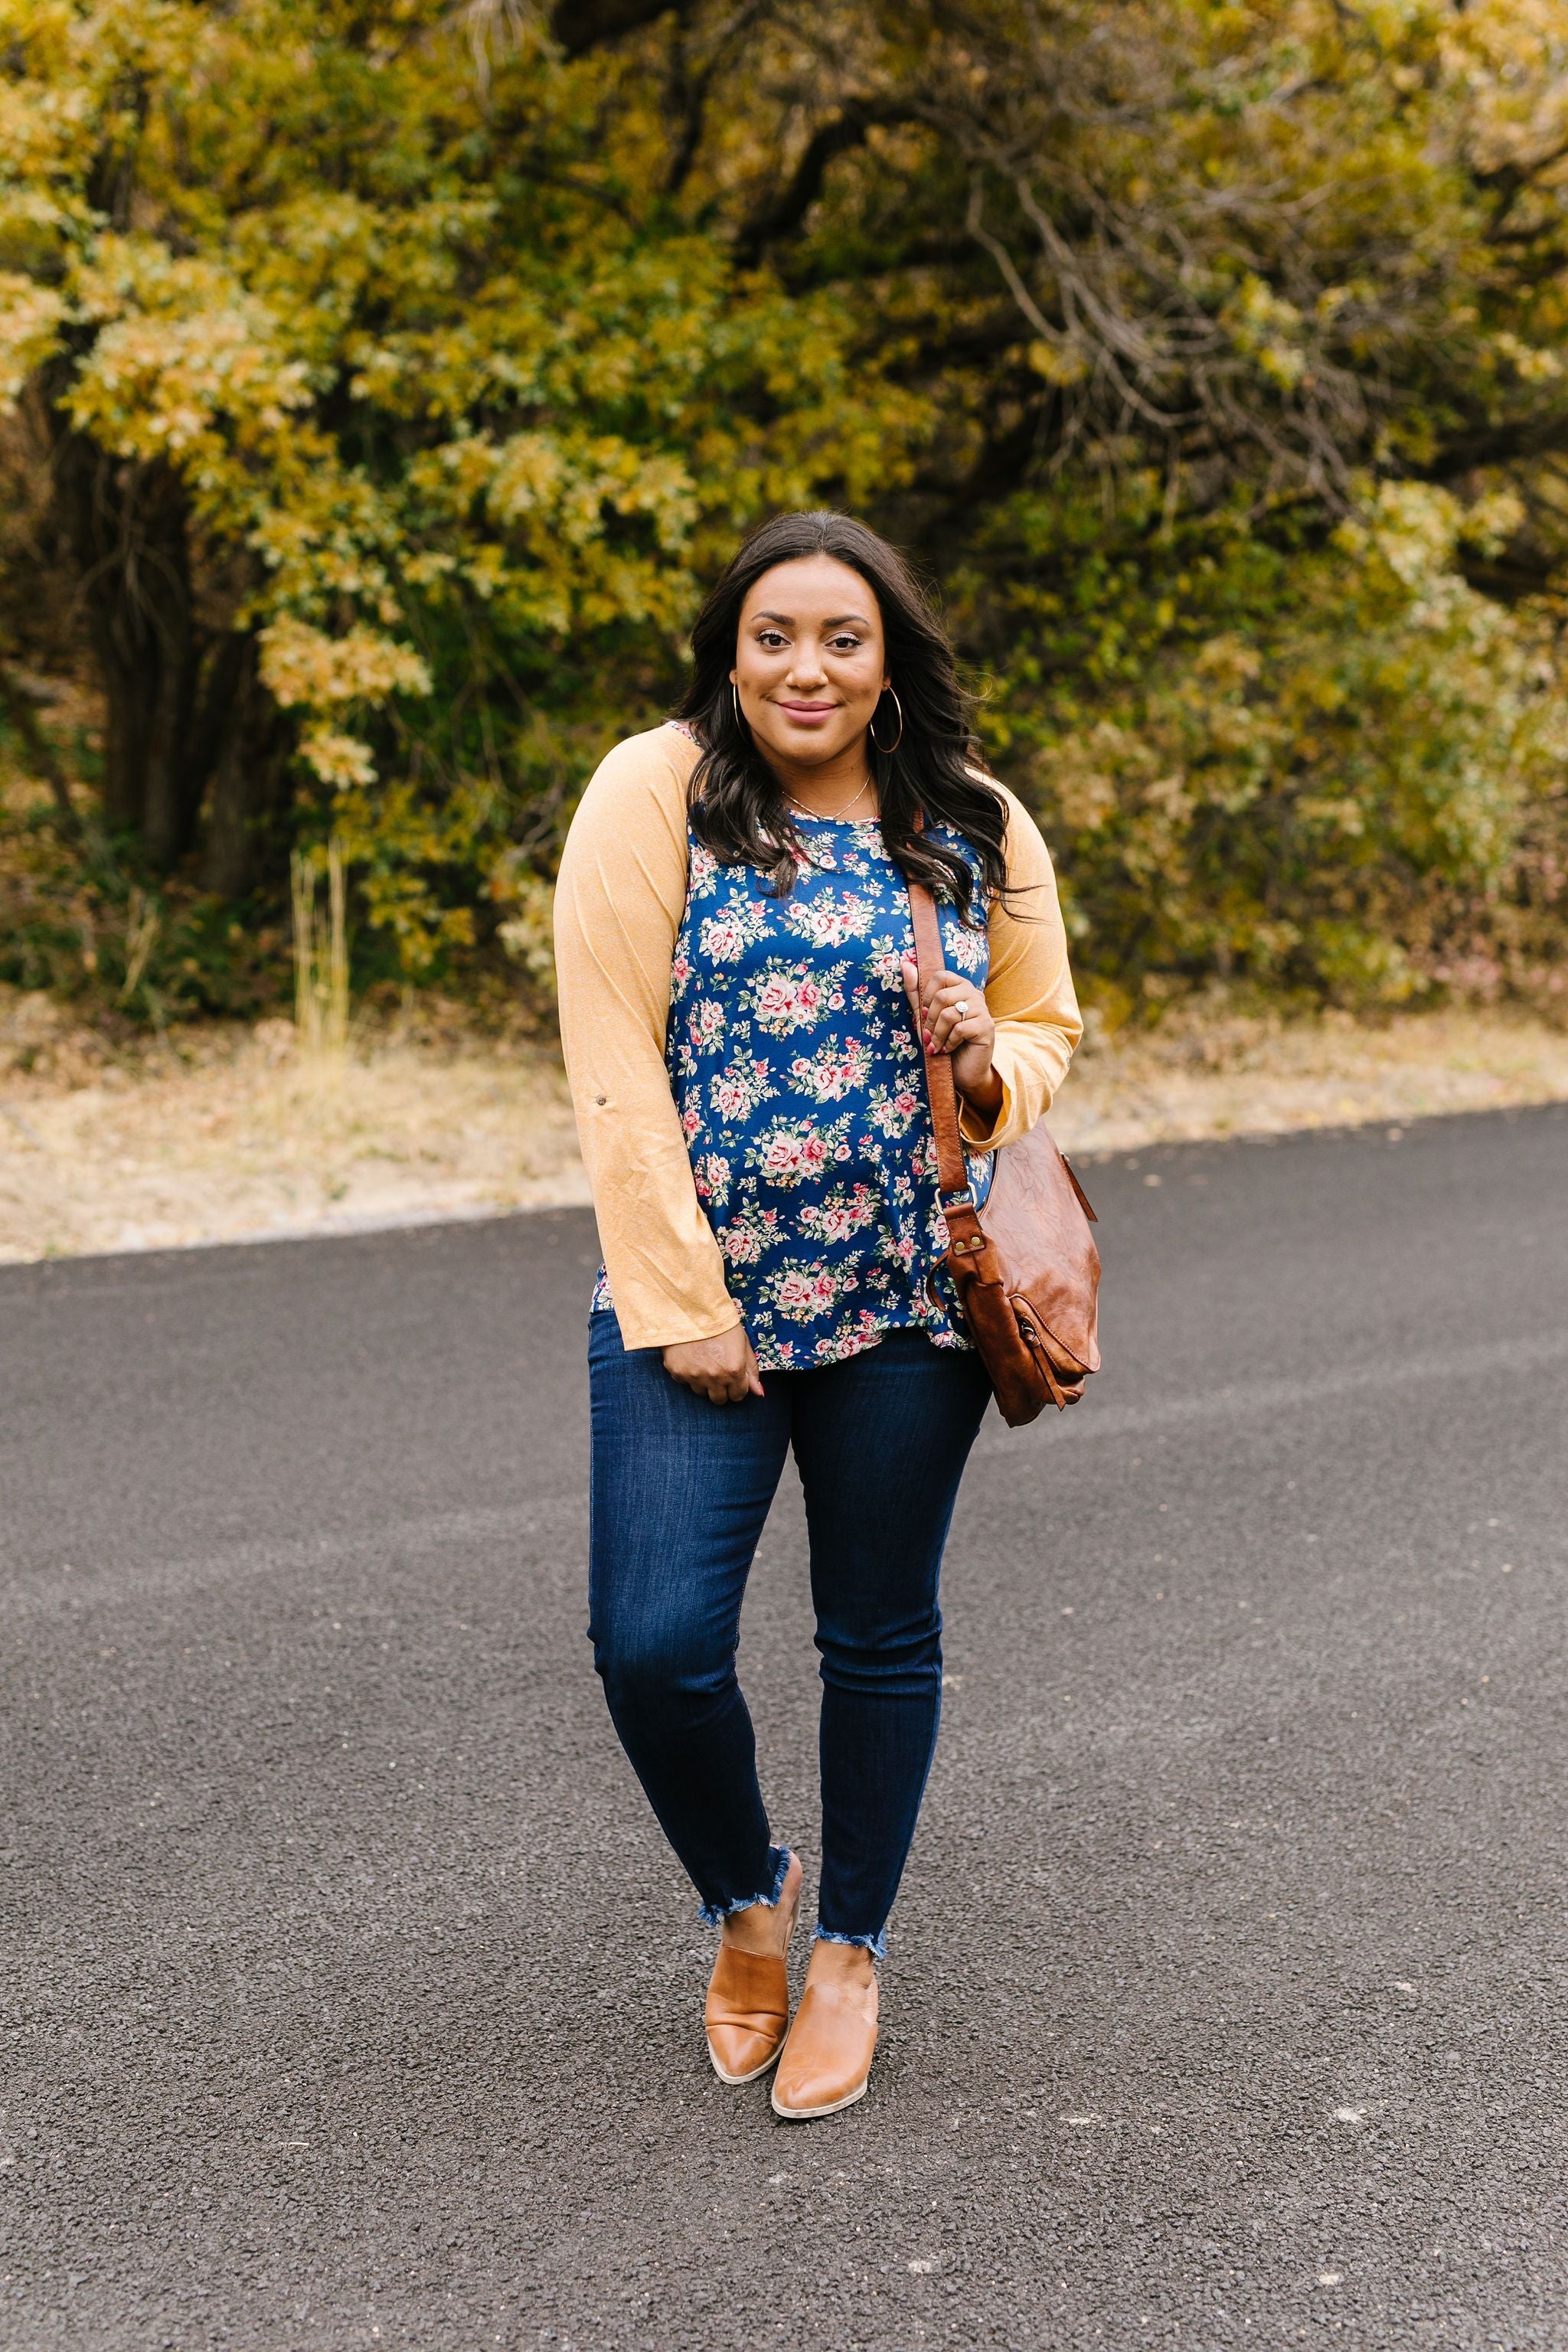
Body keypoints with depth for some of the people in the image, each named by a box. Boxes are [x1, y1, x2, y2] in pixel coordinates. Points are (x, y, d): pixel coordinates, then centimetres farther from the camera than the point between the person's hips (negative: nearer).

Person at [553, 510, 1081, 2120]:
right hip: (690, 1297, -2)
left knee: (881, 1638, 10)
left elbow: (1049, 1030, 15)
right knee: (653, 1643, -7)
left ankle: (849, 1948, 33)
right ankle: (744, 1898, 24)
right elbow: (615, 1060, -9)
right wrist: (681, 1301, -13)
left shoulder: (977, 827, 5)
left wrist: (989, 1060, -10)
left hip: (909, 1295, 2)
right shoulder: (654, 792, -5)